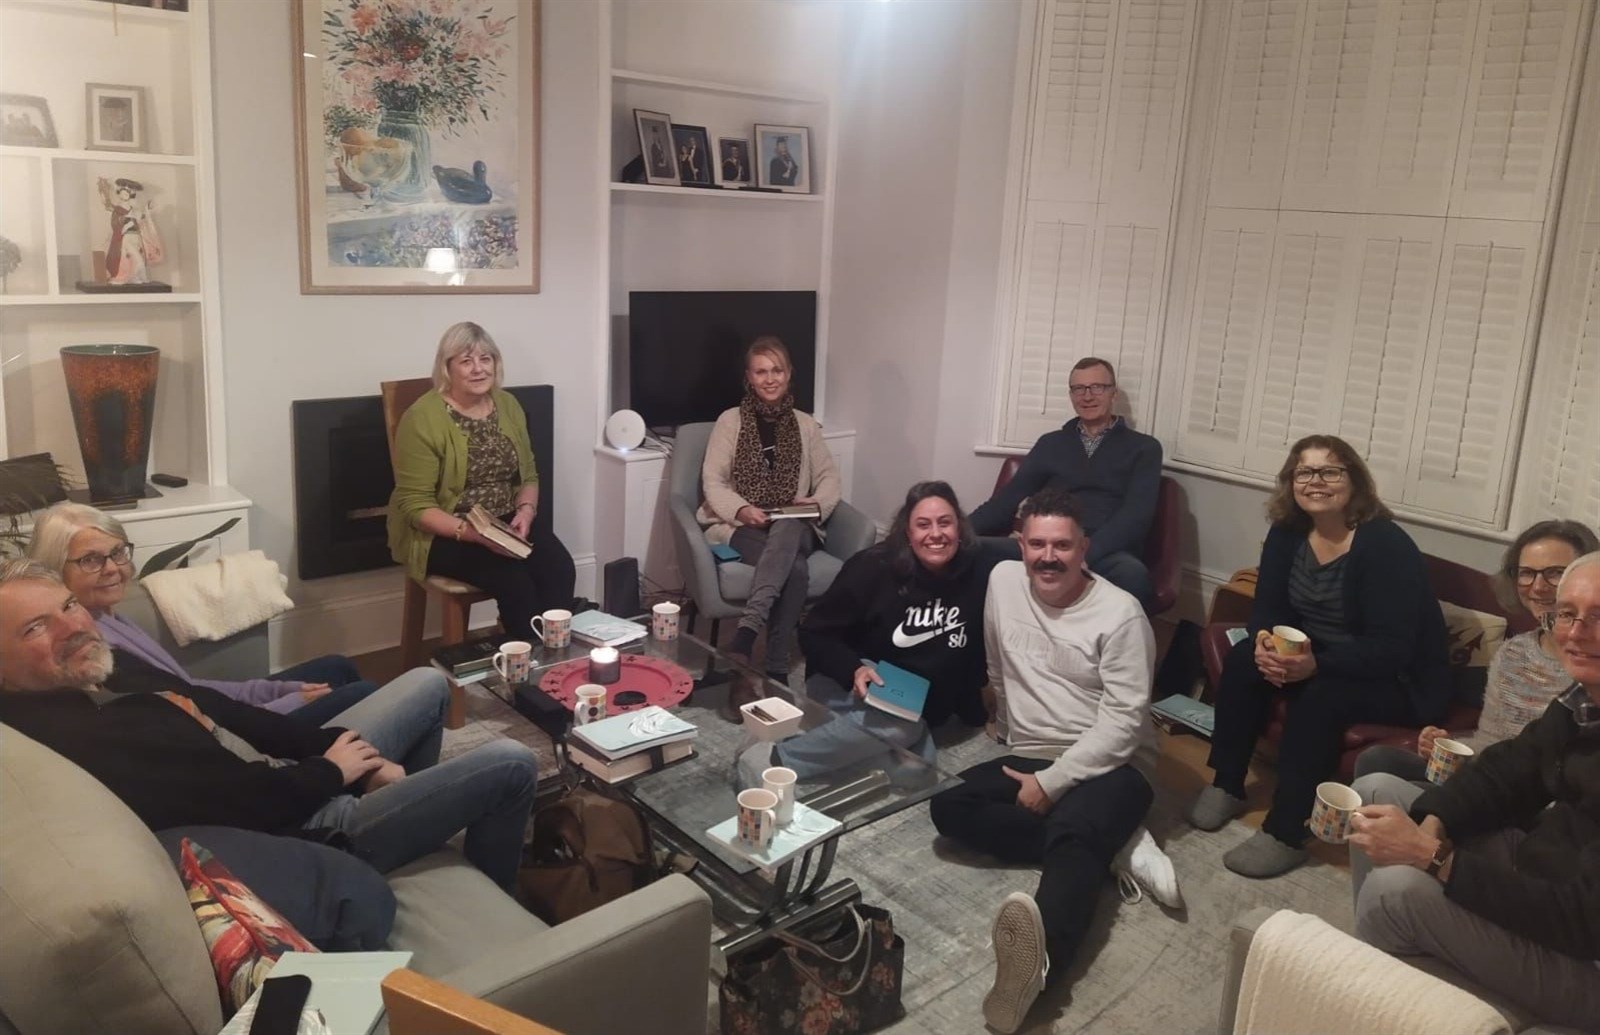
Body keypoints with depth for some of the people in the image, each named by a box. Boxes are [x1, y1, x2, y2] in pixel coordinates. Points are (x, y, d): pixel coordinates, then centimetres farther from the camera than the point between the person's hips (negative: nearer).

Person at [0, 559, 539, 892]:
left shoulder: (108, 669, 4)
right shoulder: (54, 735, -27)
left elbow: (226, 714, 8)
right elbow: (237, 805, -30)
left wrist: (336, 748, -2)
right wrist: (330, 772, -13)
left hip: (288, 777, 10)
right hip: (302, 829, -10)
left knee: (429, 682, 24)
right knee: (510, 764, -8)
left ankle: (419, 808, 38)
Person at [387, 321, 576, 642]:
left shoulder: (508, 406, 6)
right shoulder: (423, 418, -13)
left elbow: (528, 476, 12)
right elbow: (415, 505, -15)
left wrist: (525, 511, -10)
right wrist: (470, 532, -27)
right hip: (443, 533, -5)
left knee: (560, 568, -23)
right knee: (514, 579, -29)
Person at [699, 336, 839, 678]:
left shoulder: (806, 425, 15)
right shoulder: (730, 421, 5)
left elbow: (829, 477, 14)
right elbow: (713, 481, -1)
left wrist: (817, 503, -10)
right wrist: (741, 510, -21)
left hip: (794, 529, 2)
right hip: (739, 527, -2)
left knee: (787, 529, -40)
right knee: (795, 568, -35)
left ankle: (747, 630, -48)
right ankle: (776, 670, -34)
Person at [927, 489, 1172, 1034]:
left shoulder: (1120, 612, -12)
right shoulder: (1003, 580, 3)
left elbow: (1122, 722, -16)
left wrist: (1052, 782, -19)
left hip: (1108, 764, -5)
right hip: (1026, 760, 6)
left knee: (1073, 831, -37)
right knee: (947, 807, -21)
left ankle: (1037, 957, -66)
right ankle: (1106, 846, -21)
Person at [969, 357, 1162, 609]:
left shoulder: (1143, 448, 13)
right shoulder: (1050, 443, 22)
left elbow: (1136, 514, -2)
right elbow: (1010, 498, 13)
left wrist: (1084, 554, -20)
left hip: (1107, 554, -2)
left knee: (1132, 575, -40)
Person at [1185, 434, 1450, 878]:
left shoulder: (1386, 546, -24)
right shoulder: (1288, 532, -4)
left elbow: (1390, 649, -29)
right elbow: (1268, 604, -3)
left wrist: (1317, 664, -42)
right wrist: (1264, 639, -27)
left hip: (1399, 682, -6)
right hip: (1314, 656, 6)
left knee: (1321, 697, -34)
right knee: (1245, 658, -19)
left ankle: (1286, 834, -24)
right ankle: (1227, 786, -5)